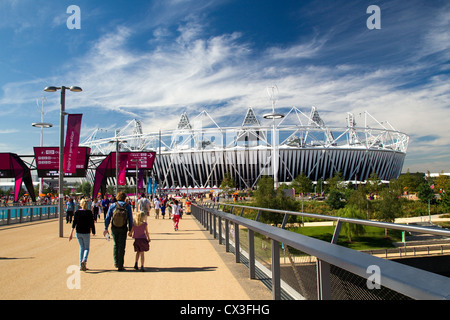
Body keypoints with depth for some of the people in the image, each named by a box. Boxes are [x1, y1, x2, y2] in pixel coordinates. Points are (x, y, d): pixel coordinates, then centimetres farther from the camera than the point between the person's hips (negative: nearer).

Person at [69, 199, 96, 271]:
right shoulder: (89, 212, -6)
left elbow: (74, 222, -6)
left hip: (78, 232, 3)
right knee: (86, 248, 9)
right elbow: (92, 223, -4)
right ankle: (84, 261, -19)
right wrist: (93, 232, 7)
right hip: (86, 233, -2)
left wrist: (71, 232, -7)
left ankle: (81, 265, 12)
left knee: (81, 248, 14)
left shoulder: (77, 212, 0)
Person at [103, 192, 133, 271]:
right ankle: (120, 266, 0)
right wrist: (130, 230, 5)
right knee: (121, 246, 2)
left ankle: (116, 263, 28)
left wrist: (106, 228, 1)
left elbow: (108, 217, -3)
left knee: (116, 245, 20)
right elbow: (130, 219, -2)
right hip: (123, 229, -2)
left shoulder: (113, 205, -2)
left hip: (114, 228, 2)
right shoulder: (128, 206, -4)